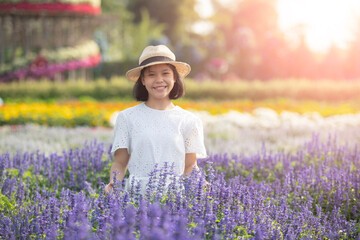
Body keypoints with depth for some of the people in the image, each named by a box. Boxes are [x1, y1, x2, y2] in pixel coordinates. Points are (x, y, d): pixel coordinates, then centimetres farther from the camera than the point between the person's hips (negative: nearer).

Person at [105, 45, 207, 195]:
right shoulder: (127, 118, 6)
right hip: (136, 194, 2)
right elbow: (120, 163, 8)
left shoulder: (189, 121, 8)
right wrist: (113, 184, -12)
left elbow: (190, 167, 10)